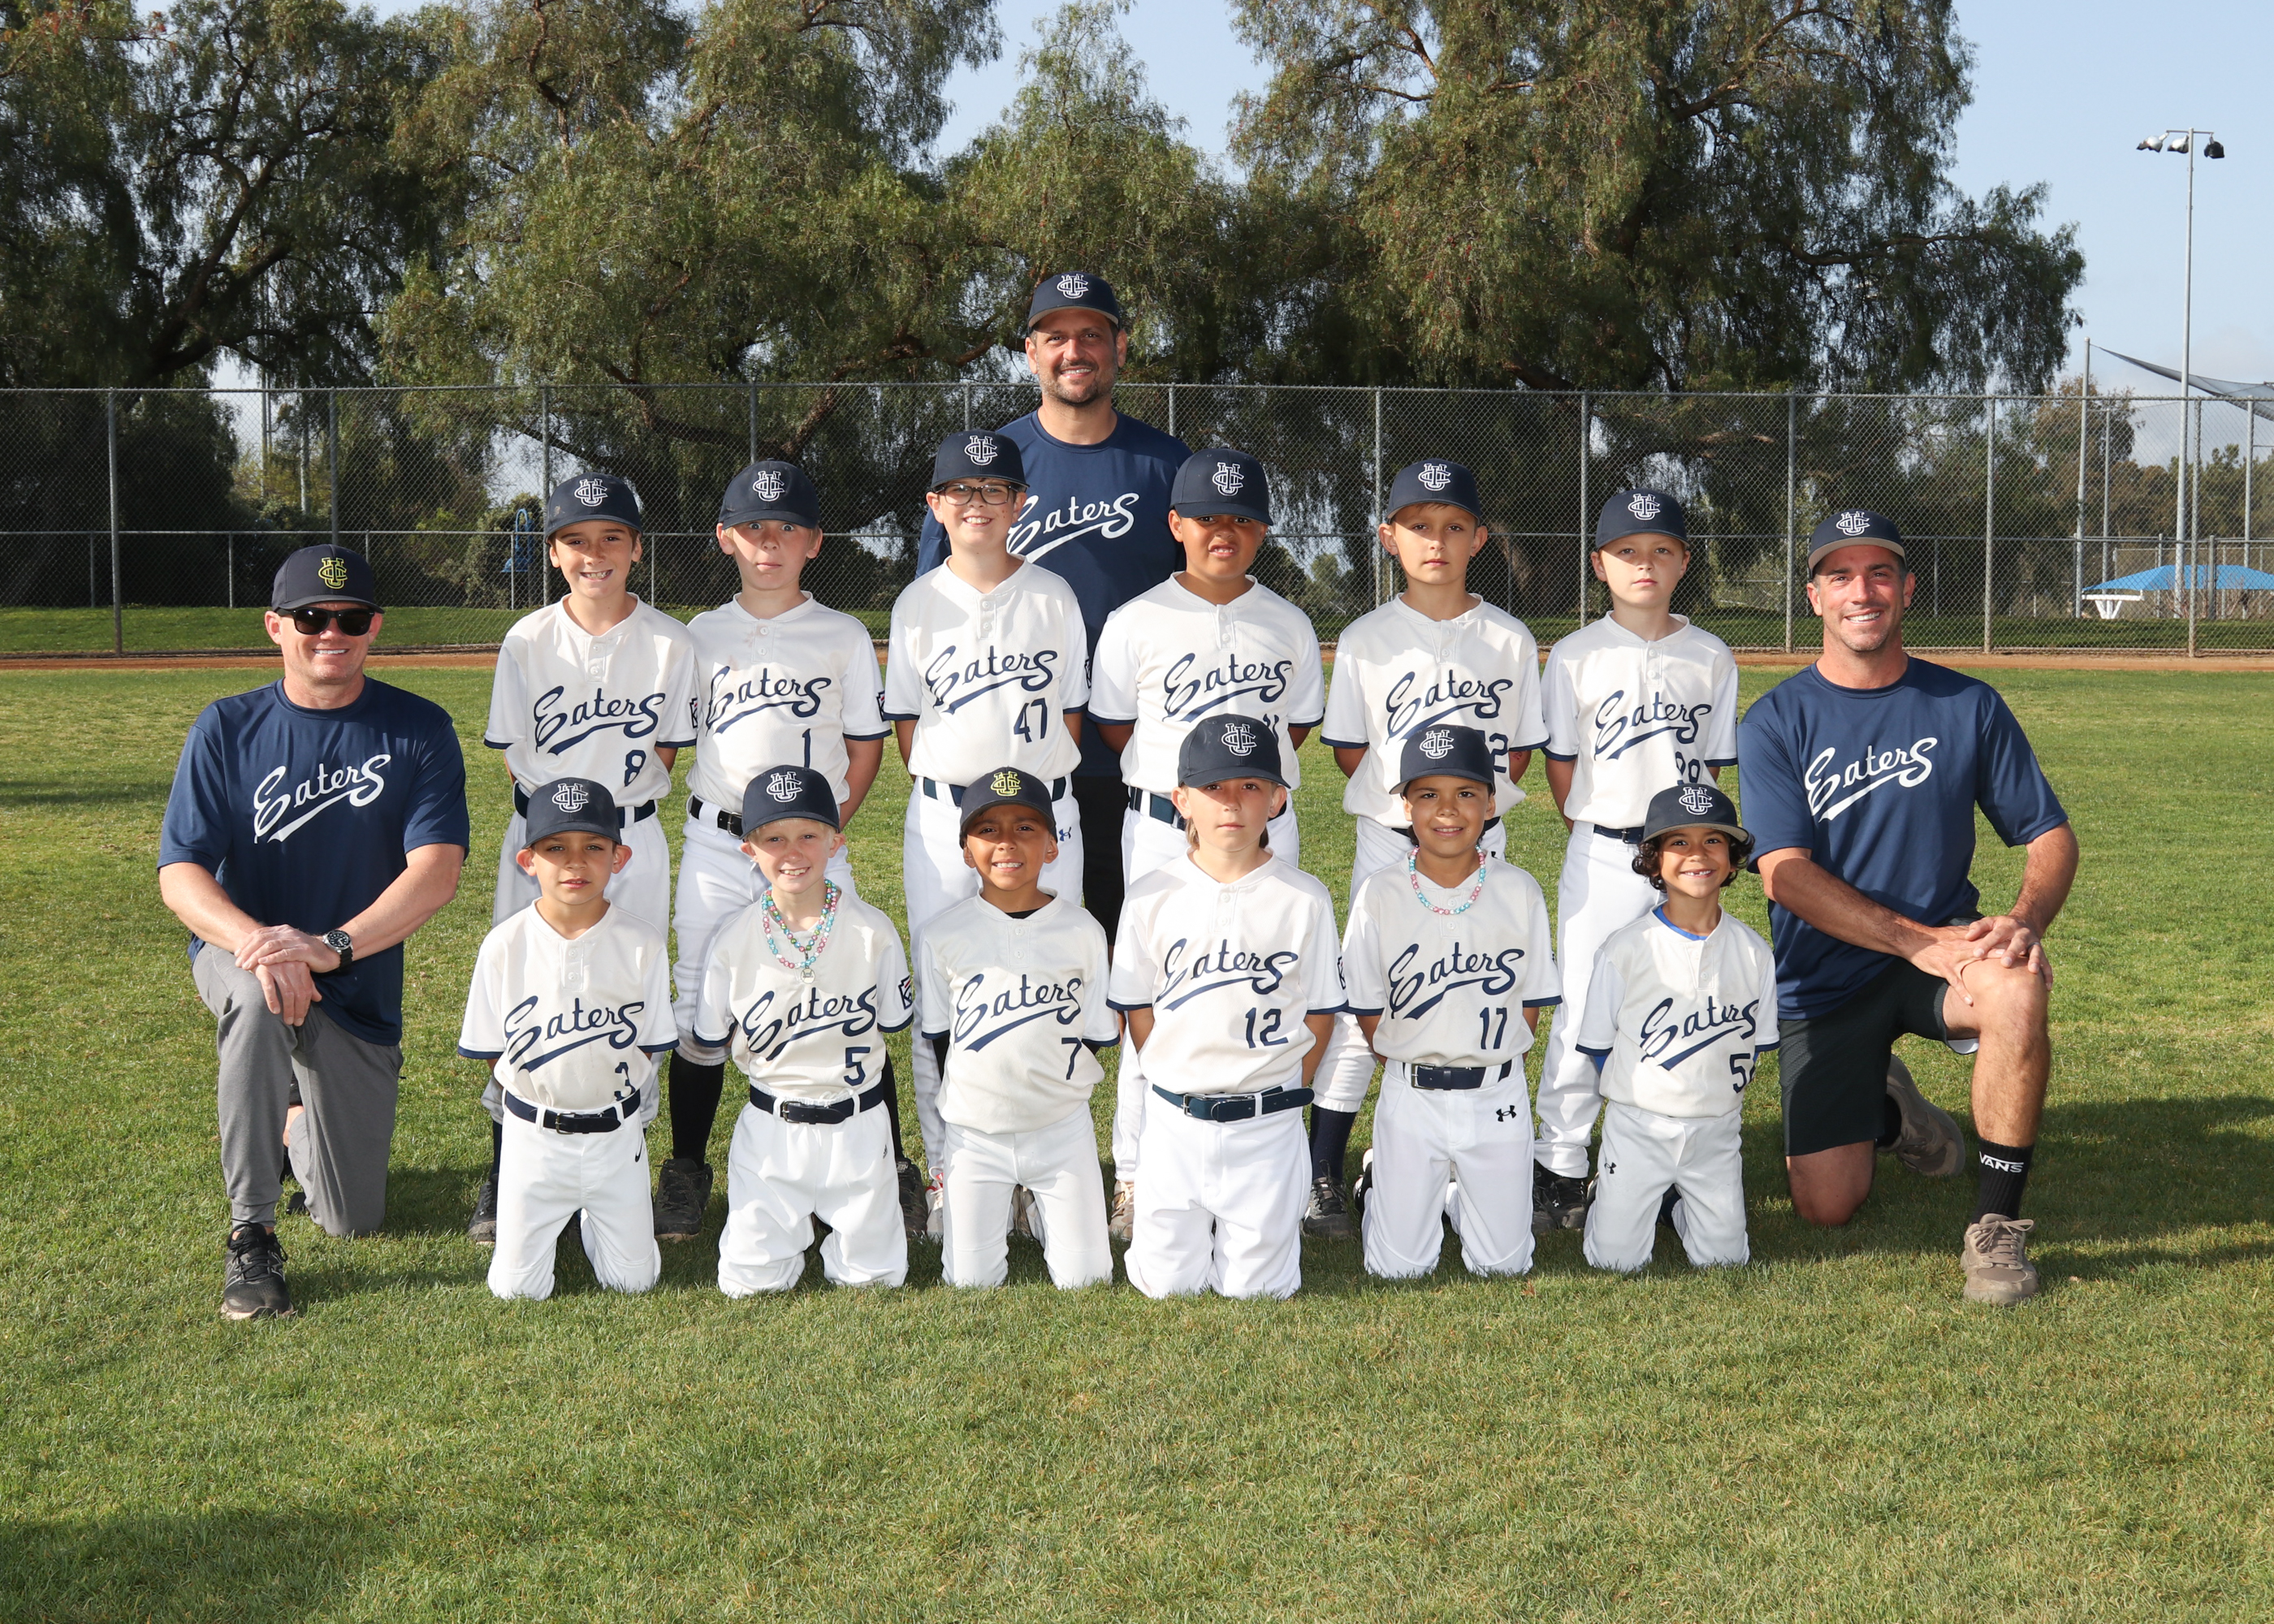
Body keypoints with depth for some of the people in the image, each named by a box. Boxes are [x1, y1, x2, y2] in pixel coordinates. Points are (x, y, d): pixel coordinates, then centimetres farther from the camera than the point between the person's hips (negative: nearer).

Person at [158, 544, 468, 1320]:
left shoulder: (419, 731, -6)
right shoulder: (226, 729, -5)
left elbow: (437, 869, -18)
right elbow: (179, 873, -11)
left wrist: (331, 946, -34)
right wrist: (255, 940, -33)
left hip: (359, 988, 1)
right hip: (233, 952, -1)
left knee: (354, 1220, 3)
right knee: (261, 995, -40)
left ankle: (299, 1120, 40)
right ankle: (250, 1235, -26)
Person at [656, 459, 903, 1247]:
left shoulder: (844, 637, 6)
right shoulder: (702, 635, 10)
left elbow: (865, 745, 7)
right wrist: (709, 820, 3)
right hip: (715, 848, 2)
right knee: (699, 1008, 3)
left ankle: (890, 1168, 7)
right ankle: (686, 1173, 16)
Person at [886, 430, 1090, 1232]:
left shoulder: (1052, 597, 5)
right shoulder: (919, 603, 5)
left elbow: (1069, 711, 7)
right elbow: (907, 720, 8)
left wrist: (1033, 786, -1)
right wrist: (953, 790, -1)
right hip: (943, 815, 0)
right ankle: (945, 1169, 10)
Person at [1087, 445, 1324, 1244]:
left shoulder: (1289, 626, 6)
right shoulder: (1136, 623, -1)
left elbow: (1298, 723, 15)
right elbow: (1113, 725, 6)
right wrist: (1178, 777, 3)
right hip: (1162, 828, -2)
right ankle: (1135, 1175, 8)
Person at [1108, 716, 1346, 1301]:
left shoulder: (1305, 899, -3)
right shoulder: (1152, 898, -1)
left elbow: (1319, 1015, 2)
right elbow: (1138, 1011, 6)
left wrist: (1278, 1094, -1)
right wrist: (1180, 1084, 0)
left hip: (1268, 1124, -1)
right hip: (1175, 1118, 1)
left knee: (1255, 1286, 2)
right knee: (1167, 1282, 2)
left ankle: (1280, 1220, 33)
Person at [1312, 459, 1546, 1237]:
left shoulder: (1510, 639, 5)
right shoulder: (1367, 640, 1)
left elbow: (1524, 743, 10)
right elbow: (1348, 749, 4)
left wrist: (1486, 792, -5)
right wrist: (1410, 793, -7)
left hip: (1481, 840, 2)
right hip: (1389, 841, -2)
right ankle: (1323, 1174, 2)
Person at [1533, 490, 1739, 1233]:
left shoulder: (1711, 657, 7)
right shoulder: (1576, 657, 1)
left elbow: (1713, 766, 10)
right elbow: (1561, 767, 5)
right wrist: (1597, 841, 3)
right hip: (1602, 858, -2)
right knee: (1582, 1013, -1)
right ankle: (1561, 1169, 8)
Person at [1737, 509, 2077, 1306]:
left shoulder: (1968, 707, 3)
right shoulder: (1776, 723, -3)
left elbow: (2051, 835, 3)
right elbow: (1785, 874, -14)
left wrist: (2026, 919, -21)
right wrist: (1919, 940, -26)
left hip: (1943, 945, 1)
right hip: (1824, 979, 0)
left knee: (2016, 987, -36)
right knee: (1826, 1206, -9)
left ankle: (1997, 1225, -21)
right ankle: (1885, 1112, 28)